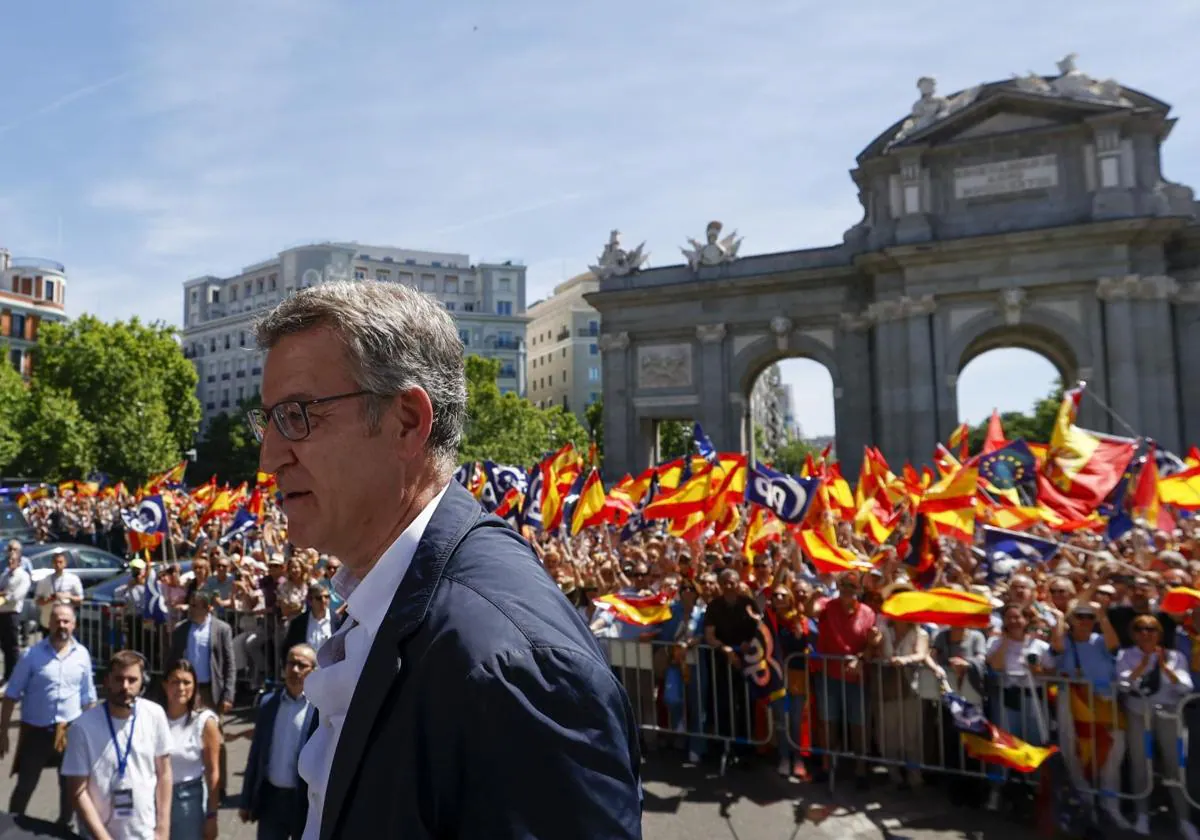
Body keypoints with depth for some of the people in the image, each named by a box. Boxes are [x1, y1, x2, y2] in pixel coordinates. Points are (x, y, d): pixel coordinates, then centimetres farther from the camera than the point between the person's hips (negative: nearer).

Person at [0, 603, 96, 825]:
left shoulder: (82, 654, -2)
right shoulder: (32, 654, -10)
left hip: (71, 730, 3)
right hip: (35, 730, -2)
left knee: (69, 785, 16)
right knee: (25, 786, 7)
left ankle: (64, 825, 36)